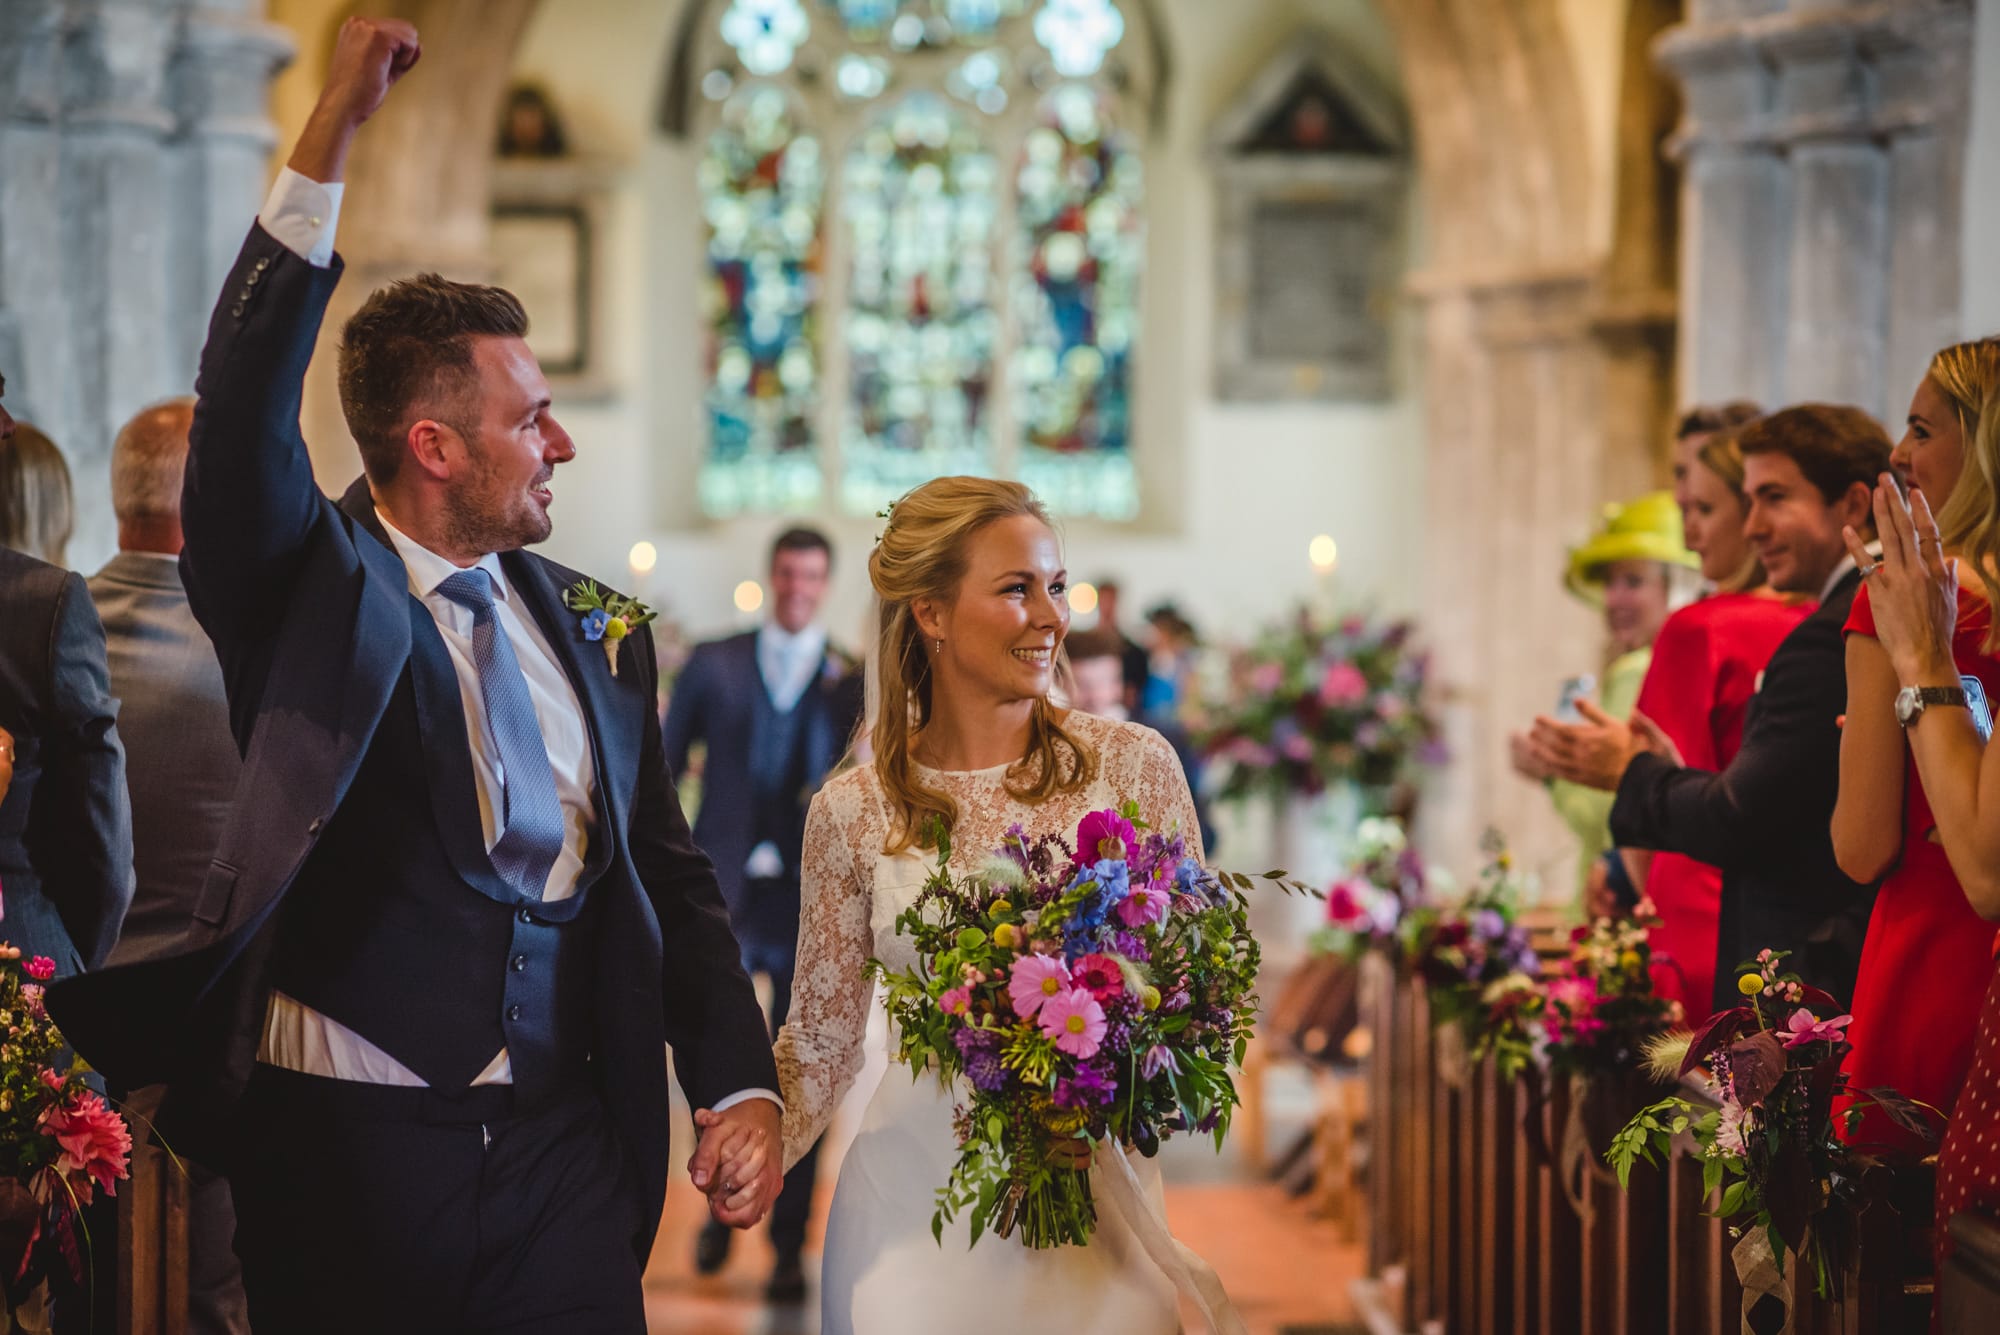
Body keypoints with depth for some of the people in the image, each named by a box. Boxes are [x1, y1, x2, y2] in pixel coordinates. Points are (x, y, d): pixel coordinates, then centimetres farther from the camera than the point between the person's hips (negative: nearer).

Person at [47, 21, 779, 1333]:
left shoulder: (595, 627, 12)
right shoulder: (311, 586, -2)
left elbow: (671, 873, 14)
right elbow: (245, 406, -19)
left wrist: (739, 1083, 1)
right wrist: (331, 135, -25)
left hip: (569, 1153, 4)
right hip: (349, 1150, -3)